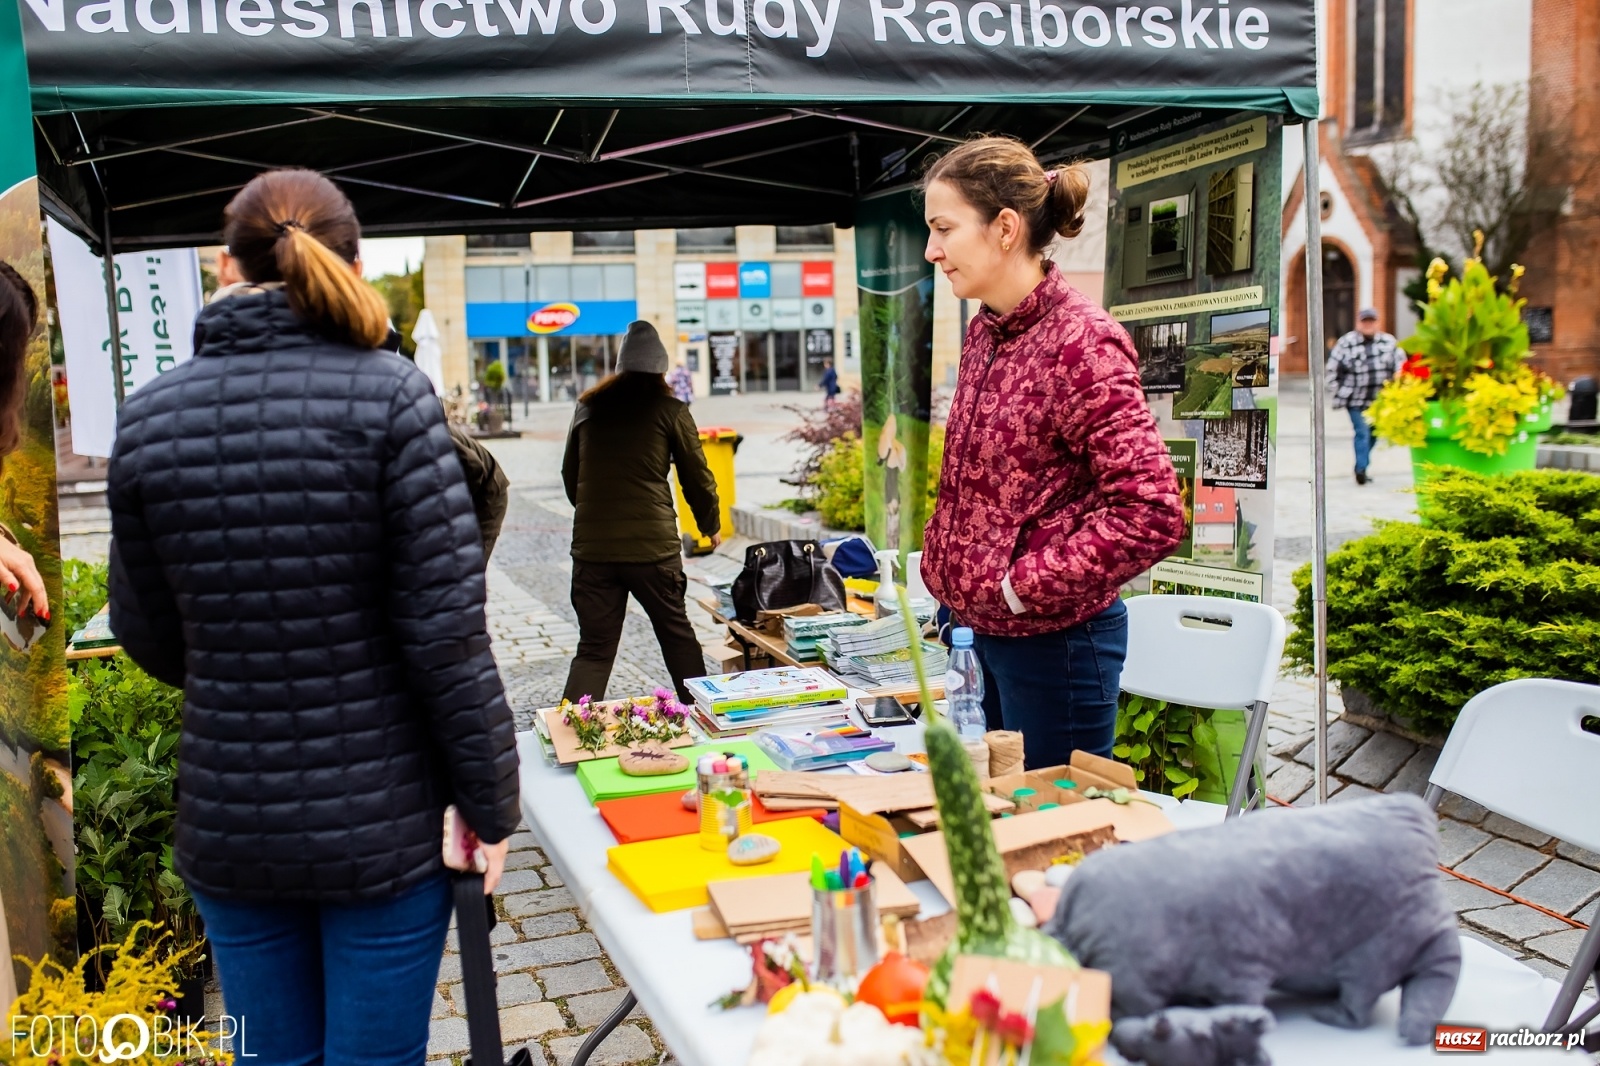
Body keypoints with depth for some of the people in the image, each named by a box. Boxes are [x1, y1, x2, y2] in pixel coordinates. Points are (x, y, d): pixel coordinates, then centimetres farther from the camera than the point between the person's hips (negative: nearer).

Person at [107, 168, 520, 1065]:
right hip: (381, 823, -3)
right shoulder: (390, 397, -13)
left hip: (228, 823, 4)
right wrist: (490, 803, -5)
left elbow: (150, 636, 6)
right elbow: (446, 628, -16)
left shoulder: (148, 418, -1)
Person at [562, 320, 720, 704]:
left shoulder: (587, 407, 11)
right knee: (677, 634, 16)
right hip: (652, 544, -2)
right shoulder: (670, 411, 1)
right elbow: (697, 476, 6)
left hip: (591, 546, 2)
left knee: (594, 648, 8)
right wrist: (711, 525, 22)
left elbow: (570, 475, 19)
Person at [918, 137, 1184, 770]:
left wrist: (1025, 587, -19)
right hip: (988, 630, 8)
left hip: (1054, 639, -8)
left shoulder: (1081, 342, -18)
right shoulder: (984, 333, 7)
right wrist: (946, 563, 8)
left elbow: (1150, 513, -24)